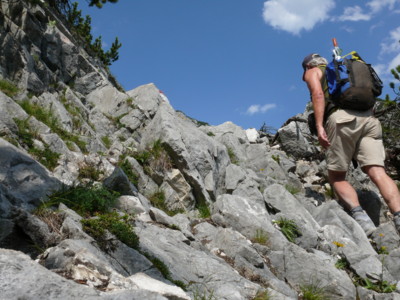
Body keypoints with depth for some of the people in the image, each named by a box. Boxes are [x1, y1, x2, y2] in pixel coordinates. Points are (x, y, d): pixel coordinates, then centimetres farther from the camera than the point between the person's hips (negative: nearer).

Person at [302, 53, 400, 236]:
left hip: (342, 119, -5)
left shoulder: (313, 72, 21)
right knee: (378, 173, -9)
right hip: (369, 119, 5)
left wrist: (319, 126, -11)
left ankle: (360, 217, -16)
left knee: (336, 177, 4)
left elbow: (318, 93, -2)